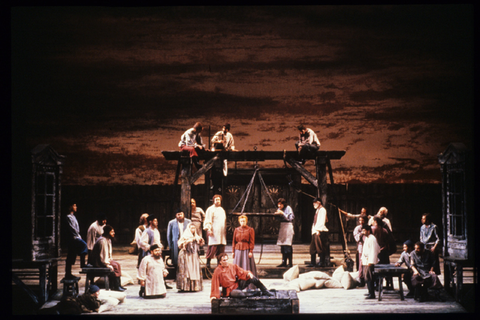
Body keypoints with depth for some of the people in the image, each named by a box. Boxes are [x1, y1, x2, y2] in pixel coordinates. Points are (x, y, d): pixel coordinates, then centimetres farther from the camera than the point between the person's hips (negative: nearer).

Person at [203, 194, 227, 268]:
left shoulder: (222, 210, 21)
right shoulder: (211, 209, -1)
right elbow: (208, 220, -8)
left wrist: (225, 230, 22)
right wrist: (208, 229, -19)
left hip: (222, 232, 7)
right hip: (214, 232, -7)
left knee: (221, 248, 3)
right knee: (212, 247, -12)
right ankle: (208, 262, -8)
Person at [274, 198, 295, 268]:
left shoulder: (288, 208, -8)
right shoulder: (279, 209, 13)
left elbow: (290, 218, -14)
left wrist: (282, 213, -19)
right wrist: (277, 214, -4)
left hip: (288, 226, -7)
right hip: (282, 226, 7)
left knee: (288, 245, -11)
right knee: (282, 245, 4)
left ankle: (290, 262, -10)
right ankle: (284, 262, 8)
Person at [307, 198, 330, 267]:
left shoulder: (322, 210, -3)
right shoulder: (317, 211, 22)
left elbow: (322, 221, -13)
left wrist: (318, 230, -20)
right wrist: (314, 230, 13)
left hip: (320, 231, -9)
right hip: (315, 231, 9)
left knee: (320, 247, -9)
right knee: (313, 247, 4)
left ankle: (322, 262, -8)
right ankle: (312, 262, 5)